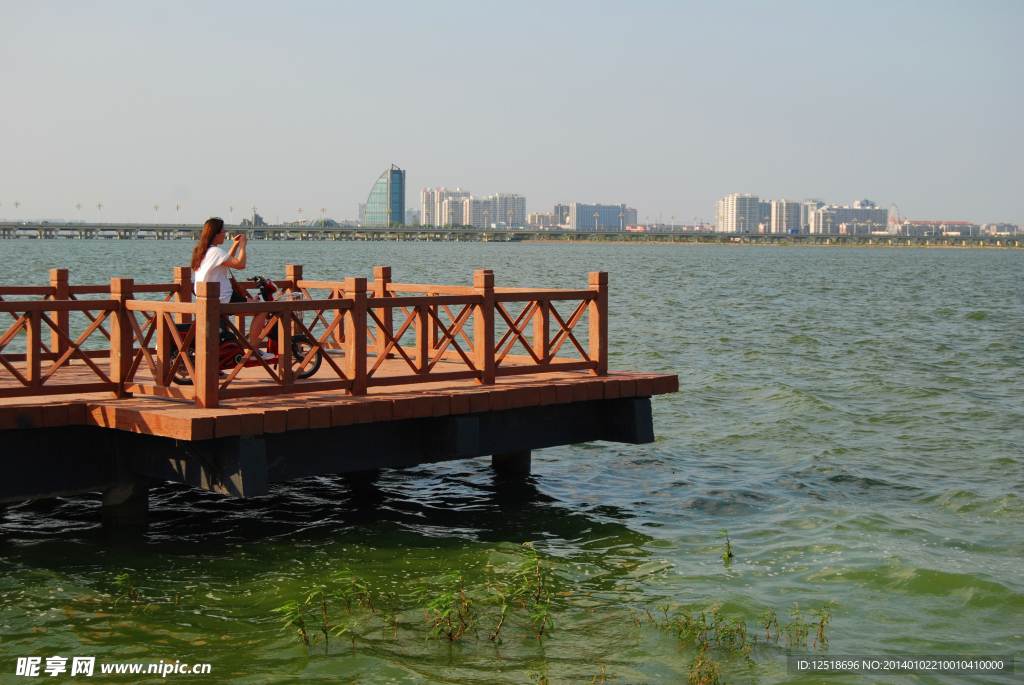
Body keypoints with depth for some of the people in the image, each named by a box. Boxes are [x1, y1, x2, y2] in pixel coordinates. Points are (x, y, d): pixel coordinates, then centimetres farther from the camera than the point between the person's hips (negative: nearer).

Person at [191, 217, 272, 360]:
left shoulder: (202, 251, 12)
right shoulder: (215, 251, -19)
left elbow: (228, 261, 27)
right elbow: (240, 264, -22)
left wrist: (235, 246, 21)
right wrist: (242, 245, -7)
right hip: (222, 299, -10)